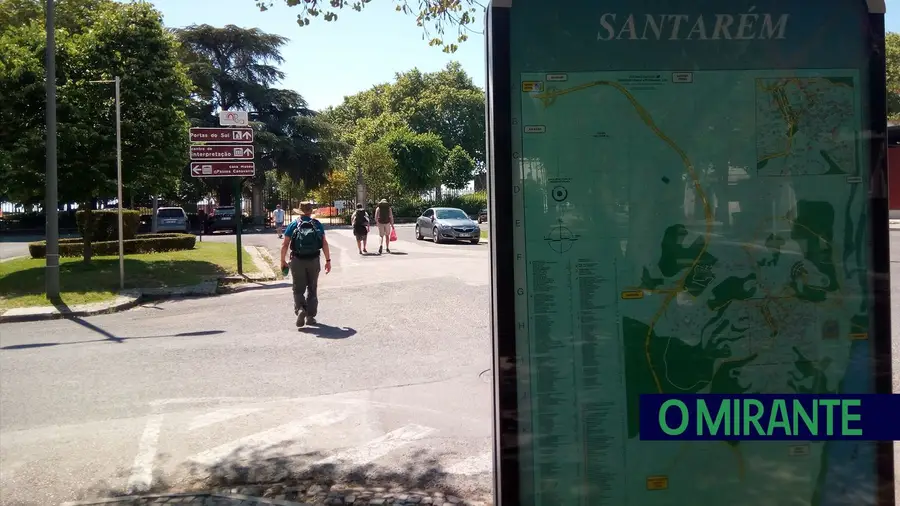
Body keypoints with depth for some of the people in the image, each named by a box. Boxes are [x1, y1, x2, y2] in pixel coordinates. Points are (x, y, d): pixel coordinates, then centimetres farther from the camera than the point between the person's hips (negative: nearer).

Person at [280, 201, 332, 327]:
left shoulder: (293, 225, 0)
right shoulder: (317, 224, 2)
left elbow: (285, 245, -3)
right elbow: (325, 244, -3)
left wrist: (283, 261, 6)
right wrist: (328, 260, 2)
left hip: (297, 261, -1)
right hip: (314, 260, 1)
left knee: (298, 289, 8)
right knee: (312, 289, 14)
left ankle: (300, 309, -16)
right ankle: (311, 316, 16)